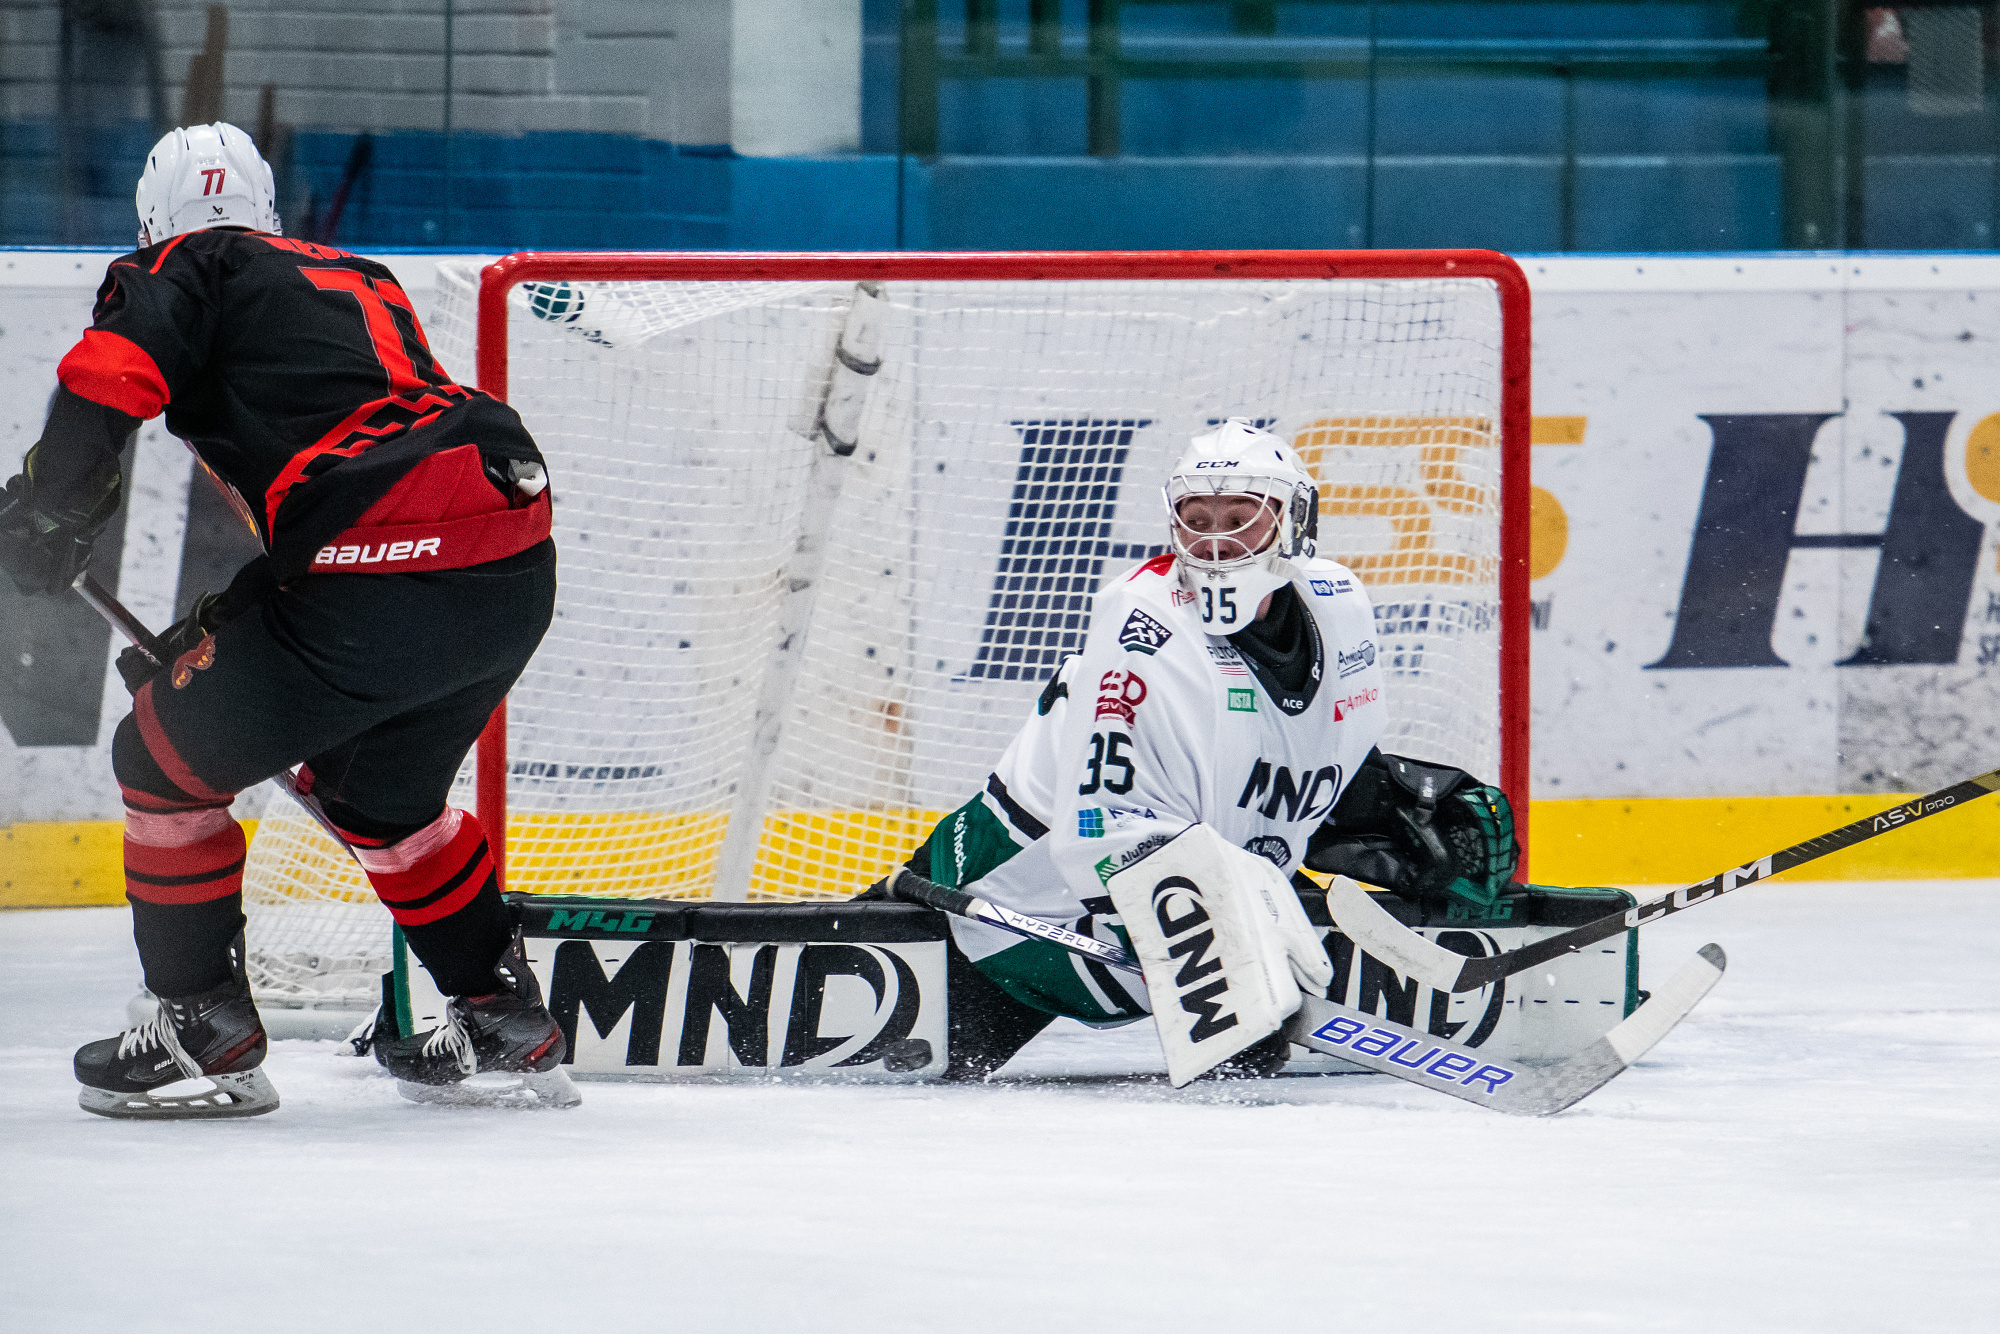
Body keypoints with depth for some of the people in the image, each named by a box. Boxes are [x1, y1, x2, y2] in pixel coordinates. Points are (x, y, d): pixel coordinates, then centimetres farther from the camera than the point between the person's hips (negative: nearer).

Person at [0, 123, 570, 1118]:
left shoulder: (190, 268, 9)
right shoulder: (360, 281, 31)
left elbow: (107, 378, -10)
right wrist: (221, 629, 36)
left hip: (379, 575, -8)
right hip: (519, 576, 8)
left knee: (167, 759, 11)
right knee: (375, 788, 32)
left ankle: (205, 1034, 11)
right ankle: (505, 1017, 35)